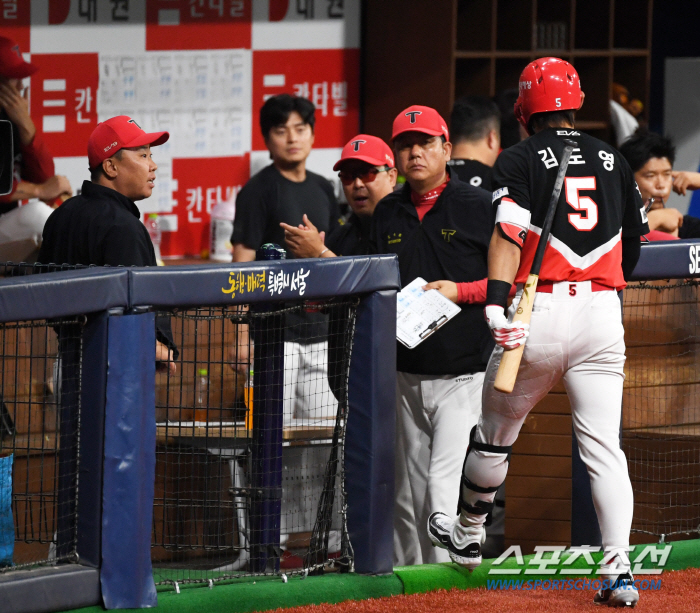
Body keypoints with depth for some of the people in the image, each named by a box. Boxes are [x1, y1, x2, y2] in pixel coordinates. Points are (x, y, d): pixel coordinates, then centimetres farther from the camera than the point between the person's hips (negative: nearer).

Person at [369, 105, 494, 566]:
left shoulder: (480, 206, -4)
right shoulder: (387, 214, 12)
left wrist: (460, 291, -16)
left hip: (463, 372, -5)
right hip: (406, 372, 5)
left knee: (445, 485, -15)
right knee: (408, 490, 9)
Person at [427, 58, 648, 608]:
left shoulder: (520, 160, 0)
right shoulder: (613, 160, 13)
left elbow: (508, 234, -15)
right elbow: (634, 247, 20)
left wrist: (496, 305, -24)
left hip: (540, 313, -3)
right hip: (602, 312, 3)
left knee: (495, 434, 17)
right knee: (604, 446, 0)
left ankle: (467, 536, 35)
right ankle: (620, 569, -12)